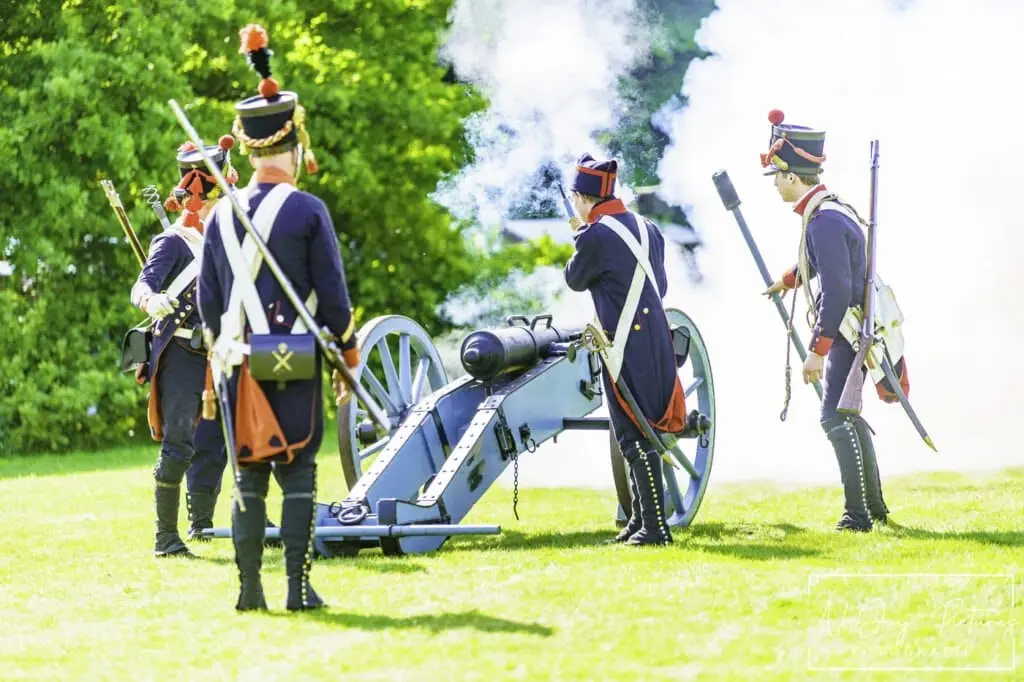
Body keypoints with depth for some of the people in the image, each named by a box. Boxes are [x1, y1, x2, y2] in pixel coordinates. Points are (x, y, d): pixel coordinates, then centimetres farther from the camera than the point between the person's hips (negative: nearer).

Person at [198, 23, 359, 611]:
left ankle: (250, 589, 7)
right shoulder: (308, 211, -7)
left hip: (239, 364, 4)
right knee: (298, 477, 0)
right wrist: (349, 355, 5)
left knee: (249, 478, 8)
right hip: (296, 363, -4)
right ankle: (299, 588, -3)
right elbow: (333, 294, -6)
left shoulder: (222, 215, 6)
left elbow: (209, 300, 11)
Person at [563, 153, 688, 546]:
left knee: (635, 438, -6)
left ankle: (655, 527, -8)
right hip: (656, 342, 8)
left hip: (626, 347, -8)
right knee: (641, 433, 16)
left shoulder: (595, 236, -14)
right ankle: (639, 520, 22)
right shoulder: (647, 228, 11)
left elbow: (575, 280, 1)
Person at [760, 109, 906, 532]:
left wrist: (817, 350, -25)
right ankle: (873, 506, 28)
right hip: (849, 332, 11)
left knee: (837, 417, -13)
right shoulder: (827, 209, 10)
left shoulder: (825, 220, -22)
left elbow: (837, 291, -27)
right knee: (847, 416, 19)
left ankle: (859, 513, -13)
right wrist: (789, 279, 52)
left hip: (847, 332, -11)